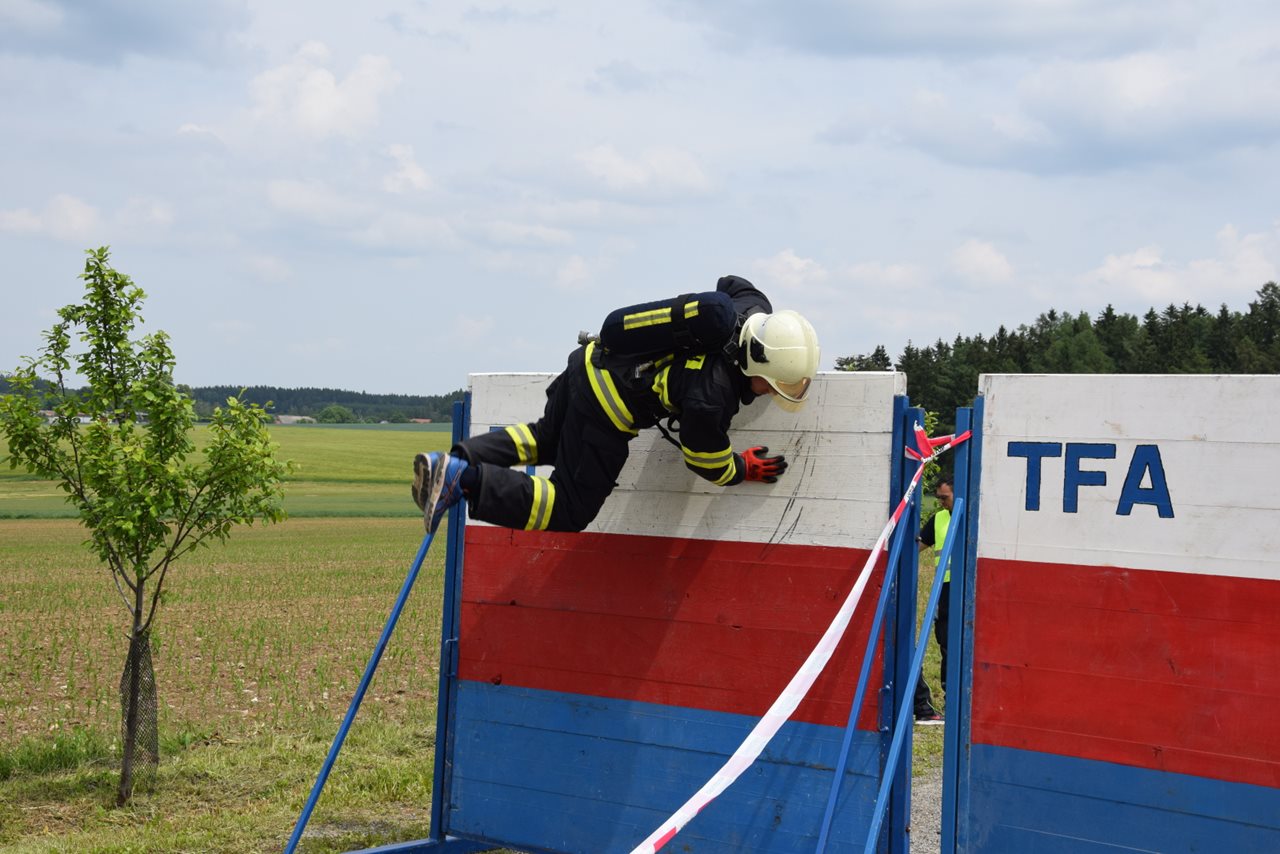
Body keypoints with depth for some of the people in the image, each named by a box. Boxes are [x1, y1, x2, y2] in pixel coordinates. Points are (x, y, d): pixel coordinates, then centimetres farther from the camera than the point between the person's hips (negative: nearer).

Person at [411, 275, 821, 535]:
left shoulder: (757, 310, -8)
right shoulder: (712, 399, -29)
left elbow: (730, 283, 18)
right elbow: (708, 464, -10)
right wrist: (746, 469, 8)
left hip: (592, 360, 9)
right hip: (604, 412, -9)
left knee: (546, 439, 34)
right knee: (568, 512, 3)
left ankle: (457, 460, 19)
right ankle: (467, 480, -10)